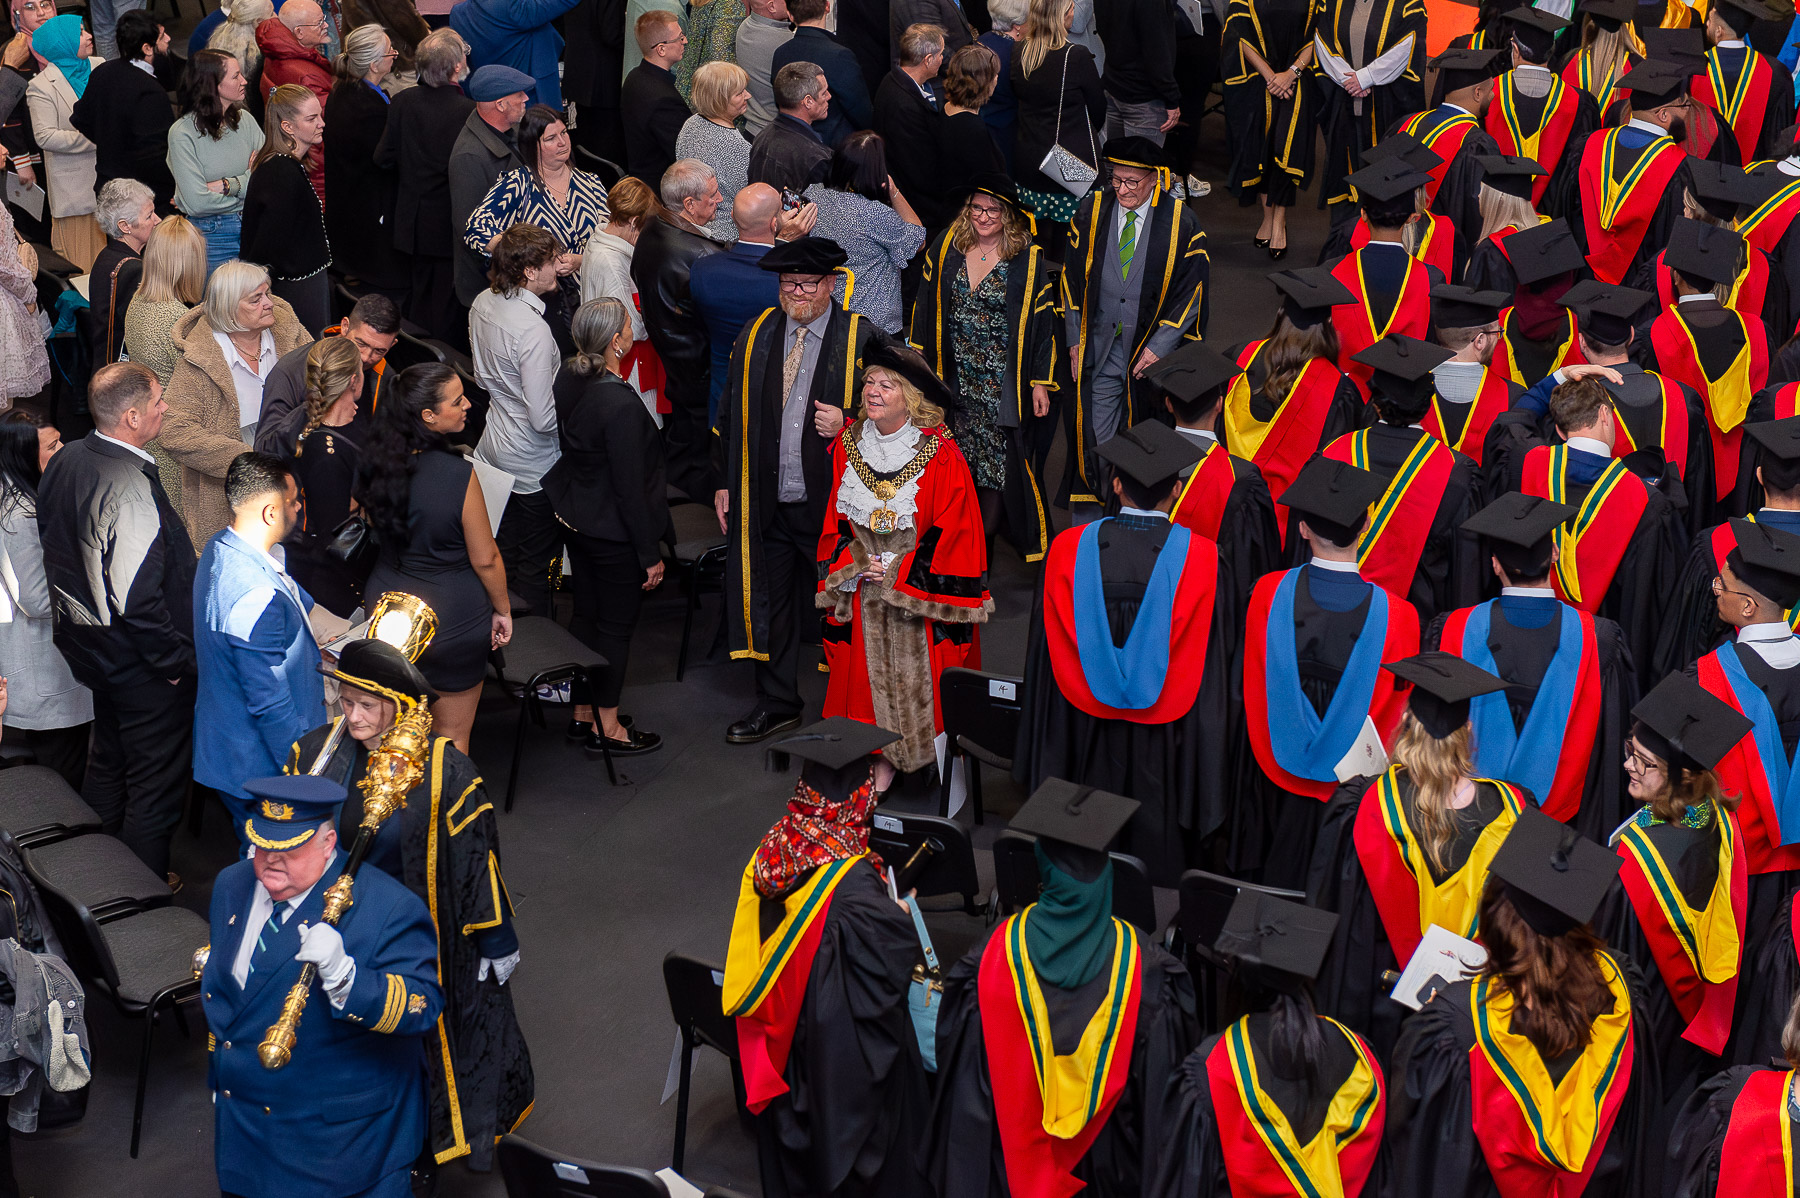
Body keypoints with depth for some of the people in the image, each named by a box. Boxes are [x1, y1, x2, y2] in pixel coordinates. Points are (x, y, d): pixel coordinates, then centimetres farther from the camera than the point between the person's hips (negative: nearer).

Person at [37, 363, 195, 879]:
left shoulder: (66, 461, -2)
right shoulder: (132, 490, -30)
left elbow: (51, 544, 10)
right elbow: (139, 599, -30)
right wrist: (176, 660, -18)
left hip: (88, 644, 9)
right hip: (142, 663, -9)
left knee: (107, 762, 27)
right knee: (155, 784, 6)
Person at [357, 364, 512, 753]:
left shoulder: (374, 462, -8)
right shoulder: (459, 475, -26)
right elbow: (485, 559, -17)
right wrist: (502, 611, -1)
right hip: (453, 616, -6)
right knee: (451, 736, 14)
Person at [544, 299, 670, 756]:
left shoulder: (568, 379, -5)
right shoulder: (621, 405, -30)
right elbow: (631, 488, -24)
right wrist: (651, 555, -14)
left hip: (572, 518, 8)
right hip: (613, 530, -8)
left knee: (586, 612, 20)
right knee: (616, 624, 8)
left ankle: (584, 712, 34)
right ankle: (606, 727, 20)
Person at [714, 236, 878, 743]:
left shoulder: (860, 339, -4)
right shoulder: (756, 337, 7)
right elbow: (731, 411, 13)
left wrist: (847, 424, -18)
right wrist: (725, 481, 10)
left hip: (832, 501, -4)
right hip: (765, 501, 4)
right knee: (768, 601, 13)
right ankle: (777, 702, 28)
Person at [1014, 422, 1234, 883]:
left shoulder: (1068, 550, -11)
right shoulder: (1201, 558, -15)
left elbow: (1051, 657, -2)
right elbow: (1213, 662, -7)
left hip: (1087, 736, 1)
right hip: (1165, 742, -1)